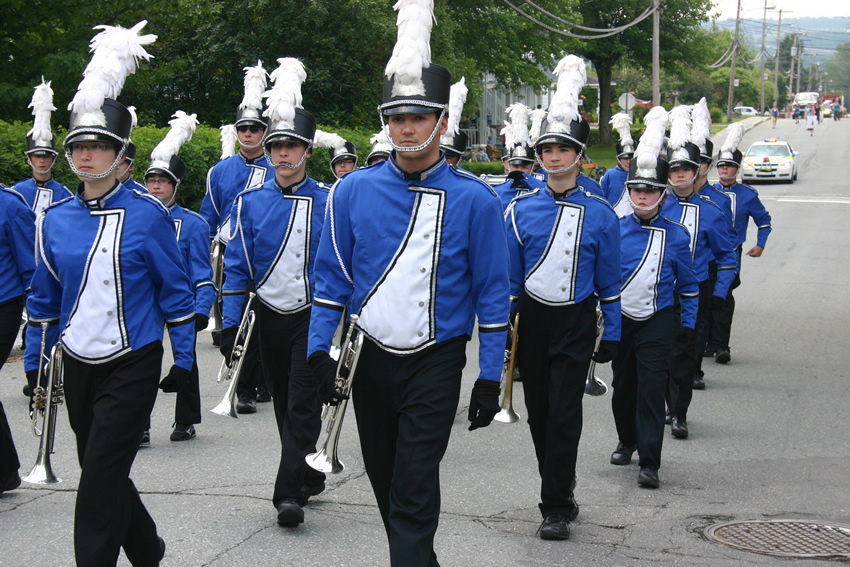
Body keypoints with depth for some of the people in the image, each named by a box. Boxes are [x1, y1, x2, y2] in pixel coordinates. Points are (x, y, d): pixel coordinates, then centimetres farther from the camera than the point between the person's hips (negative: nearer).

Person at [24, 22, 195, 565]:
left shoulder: (148, 215, -9)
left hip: (133, 365, -5)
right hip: (79, 367, 5)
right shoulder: (55, 219, 2)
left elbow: (175, 291, -2)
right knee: (103, 473, 15)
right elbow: (43, 299, 11)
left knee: (101, 475, -9)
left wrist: (184, 357, -1)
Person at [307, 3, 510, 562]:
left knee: (414, 492, -8)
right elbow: (331, 277, 4)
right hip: (369, 359, 4)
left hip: (435, 364, -3)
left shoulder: (475, 199, -7)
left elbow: (493, 295, -3)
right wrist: (320, 350, -3)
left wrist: (491, 377, -4)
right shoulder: (354, 191, -2)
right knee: (385, 480, 17)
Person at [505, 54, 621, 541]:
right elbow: (508, 275, 5)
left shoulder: (600, 214, -1)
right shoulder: (521, 209, 1)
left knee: (565, 416, -7)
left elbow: (610, 281, 4)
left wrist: (612, 334, 3)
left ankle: (556, 509, 0)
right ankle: (562, 495, 23)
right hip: (533, 320, 2)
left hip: (576, 324, -2)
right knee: (540, 414, 8)